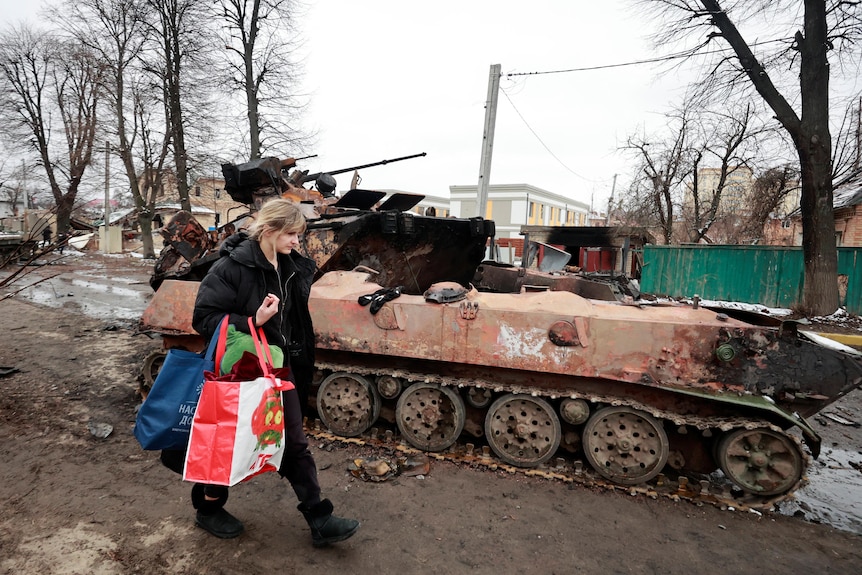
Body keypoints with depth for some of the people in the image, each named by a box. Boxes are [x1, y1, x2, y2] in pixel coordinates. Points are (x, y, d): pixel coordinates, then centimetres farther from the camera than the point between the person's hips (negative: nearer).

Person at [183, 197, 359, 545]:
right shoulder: (232, 266, -17)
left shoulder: (293, 268, 2)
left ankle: (320, 521, 18)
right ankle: (207, 508, 39)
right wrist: (252, 322, -29)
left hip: (278, 369, 6)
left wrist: (299, 365, 13)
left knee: (295, 445, 9)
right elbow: (204, 317, -17)